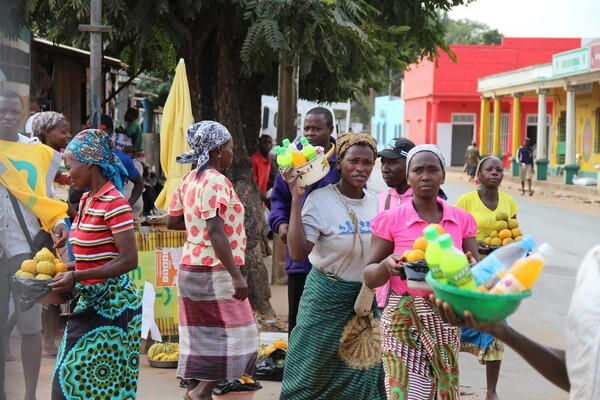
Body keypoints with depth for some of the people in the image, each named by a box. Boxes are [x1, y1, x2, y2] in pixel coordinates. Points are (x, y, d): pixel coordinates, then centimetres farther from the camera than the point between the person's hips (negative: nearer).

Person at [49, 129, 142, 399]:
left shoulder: (114, 202, -16)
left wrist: (76, 277, -23)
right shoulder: (87, 199, 10)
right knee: (70, 378, 9)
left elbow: (128, 260, -21)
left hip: (111, 304, -9)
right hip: (90, 302, 9)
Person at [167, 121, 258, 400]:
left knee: (201, 338, 12)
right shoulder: (216, 182, -17)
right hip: (214, 272, -9)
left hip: (190, 267, 9)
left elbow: (172, 222, 15)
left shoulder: (189, 180, 9)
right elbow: (216, 233, -25)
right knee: (235, 336, -1)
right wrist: (236, 275, -27)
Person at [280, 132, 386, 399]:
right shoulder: (320, 199, -14)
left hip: (365, 296, 4)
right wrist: (296, 198, -25)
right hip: (327, 296, -4)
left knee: (362, 373, 8)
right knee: (313, 367, 6)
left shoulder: (376, 202, 2)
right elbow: (298, 252, -24)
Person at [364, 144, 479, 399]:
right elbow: (369, 277, -1)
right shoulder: (391, 220, -3)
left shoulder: (462, 220, 5)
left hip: (446, 320, 3)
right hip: (403, 319, -3)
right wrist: (387, 266, -23)